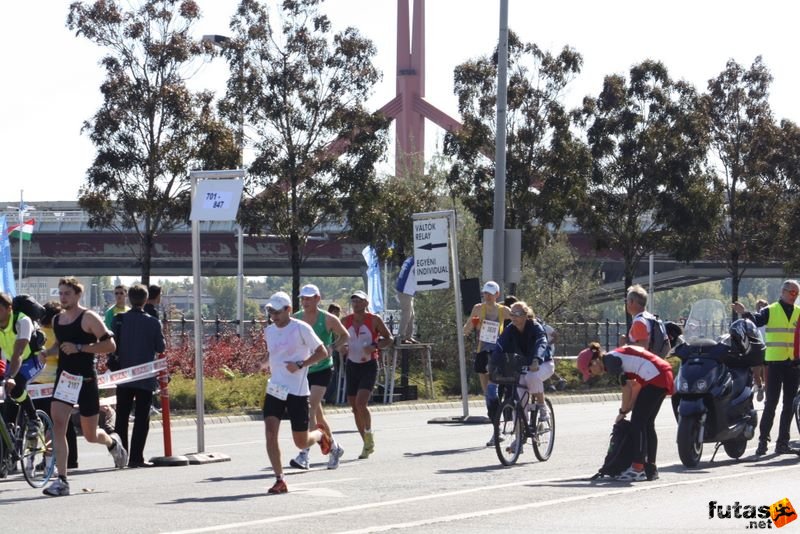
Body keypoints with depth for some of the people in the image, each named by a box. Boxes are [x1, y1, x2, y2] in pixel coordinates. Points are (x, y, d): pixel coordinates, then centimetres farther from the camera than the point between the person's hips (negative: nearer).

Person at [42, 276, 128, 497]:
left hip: (85, 380, -5)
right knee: (58, 424, -15)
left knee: (90, 435, 7)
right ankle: (62, 481, -16)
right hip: (63, 378, 5)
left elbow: (110, 345, -15)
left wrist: (79, 348, -20)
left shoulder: (89, 318, -10)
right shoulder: (56, 320, 9)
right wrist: (48, 353, 7)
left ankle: (112, 443, 44)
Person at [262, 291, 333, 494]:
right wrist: (269, 364, 9)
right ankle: (280, 480, -8)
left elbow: (322, 352, -7)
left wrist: (300, 365, -17)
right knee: (270, 432, -13)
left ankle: (320, 435, 38)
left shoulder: (301, 328, -9)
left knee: (301, 442, 3)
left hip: (297, 392, -5)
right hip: (274, 390, 5)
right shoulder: (269, 331, 9)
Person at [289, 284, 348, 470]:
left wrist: (332, 348, -10)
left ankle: (304, 455, -22)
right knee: (317, 414, 13)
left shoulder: (328, 320, -7)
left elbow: (344, 336, 7)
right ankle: (334, 447, 33)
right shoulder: (295, 319, 1)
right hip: (303, 370, 5)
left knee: (310, 410, -18)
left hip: (322, 369, -5)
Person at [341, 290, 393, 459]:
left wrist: (375, 346, -18)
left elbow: (389, 338, -1)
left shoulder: (374, 320, -6)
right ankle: (367, 444, 20)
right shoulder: (346, 321, 4)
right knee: (354, 407, 6)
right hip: (352, 366, 5)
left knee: (361, 403, -21)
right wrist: (342, 348, -7)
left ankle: (369, 435, 2)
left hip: (369, 365, -5)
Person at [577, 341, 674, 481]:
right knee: (647, 423, 13)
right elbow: (636, 385, 21)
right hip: (665, 375, 10)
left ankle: (638, 469, -8)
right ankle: (650, 468, 14)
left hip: (655, 377, -10)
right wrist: (629, 408, 17)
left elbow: (627, 387, -9)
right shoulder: (616, 357, 21)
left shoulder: (610, 361, -7)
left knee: (637, 422, -6)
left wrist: (623, 412, 2)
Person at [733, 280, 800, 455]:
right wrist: (745, 313, -35)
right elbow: (756, 321, -17)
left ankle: (783, 443, 12)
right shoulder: (771, 311, 0)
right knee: (771, 403, -5)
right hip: (775, 362, -4)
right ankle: (763, 440, 0)